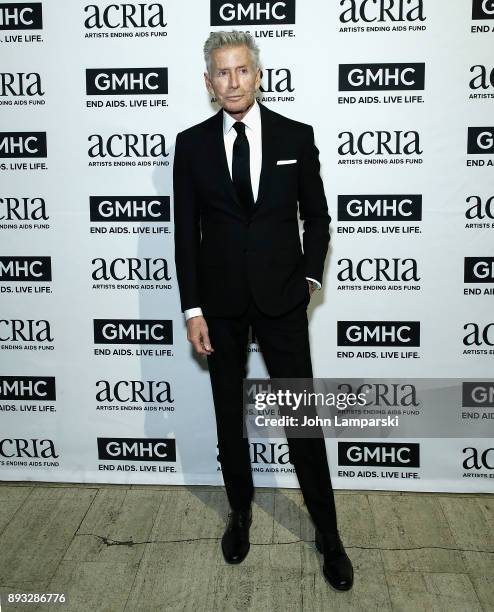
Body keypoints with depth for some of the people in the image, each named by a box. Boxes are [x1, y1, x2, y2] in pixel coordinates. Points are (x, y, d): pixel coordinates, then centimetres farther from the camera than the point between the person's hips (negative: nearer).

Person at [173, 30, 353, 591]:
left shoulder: (295, 136, 0)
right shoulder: (191, 144, 1)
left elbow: (316, 215, 9)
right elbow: (186, 232, 1)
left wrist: (310, 276, -1)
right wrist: (192, 309, -3)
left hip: (282, 298, -1)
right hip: (219, 302, 1)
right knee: (229, 414, 14)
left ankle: (327, 532, 20)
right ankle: (240, 511, 35)